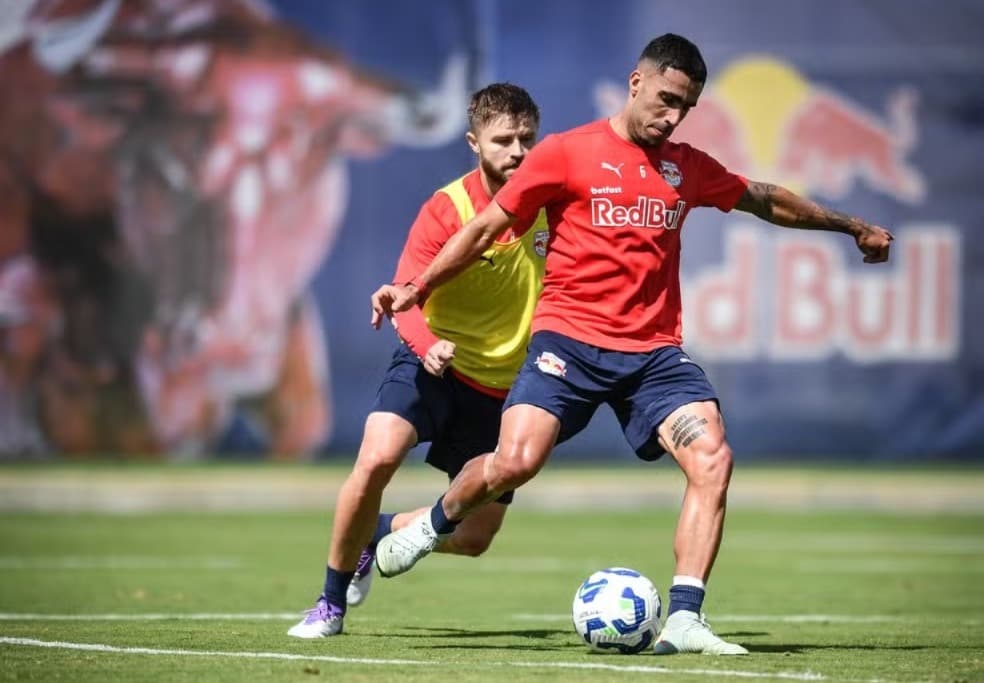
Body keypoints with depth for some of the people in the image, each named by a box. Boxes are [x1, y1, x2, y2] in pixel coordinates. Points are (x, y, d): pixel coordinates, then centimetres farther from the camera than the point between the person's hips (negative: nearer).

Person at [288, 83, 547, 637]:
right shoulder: (446, 210, -17)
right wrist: (428, 345, -42)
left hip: (505, 384, 3)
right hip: (436, 365, -3)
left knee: (475, 537, 4)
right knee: (378, 457, -30)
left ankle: (378, 533, 36)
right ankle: (332, 603, -12)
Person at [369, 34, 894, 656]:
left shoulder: (688, 167, 14)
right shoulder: (567, 153, 1)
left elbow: (768, 201, 31)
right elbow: (486, 228, 5)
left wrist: (850, 226, 38)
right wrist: (417, 288, -1)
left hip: (654, 349, 4)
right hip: (570, 338, -4)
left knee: (713, 458, -18)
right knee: (515, 461, -22)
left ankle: (684, 621, -16)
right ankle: (435, 523, 12)